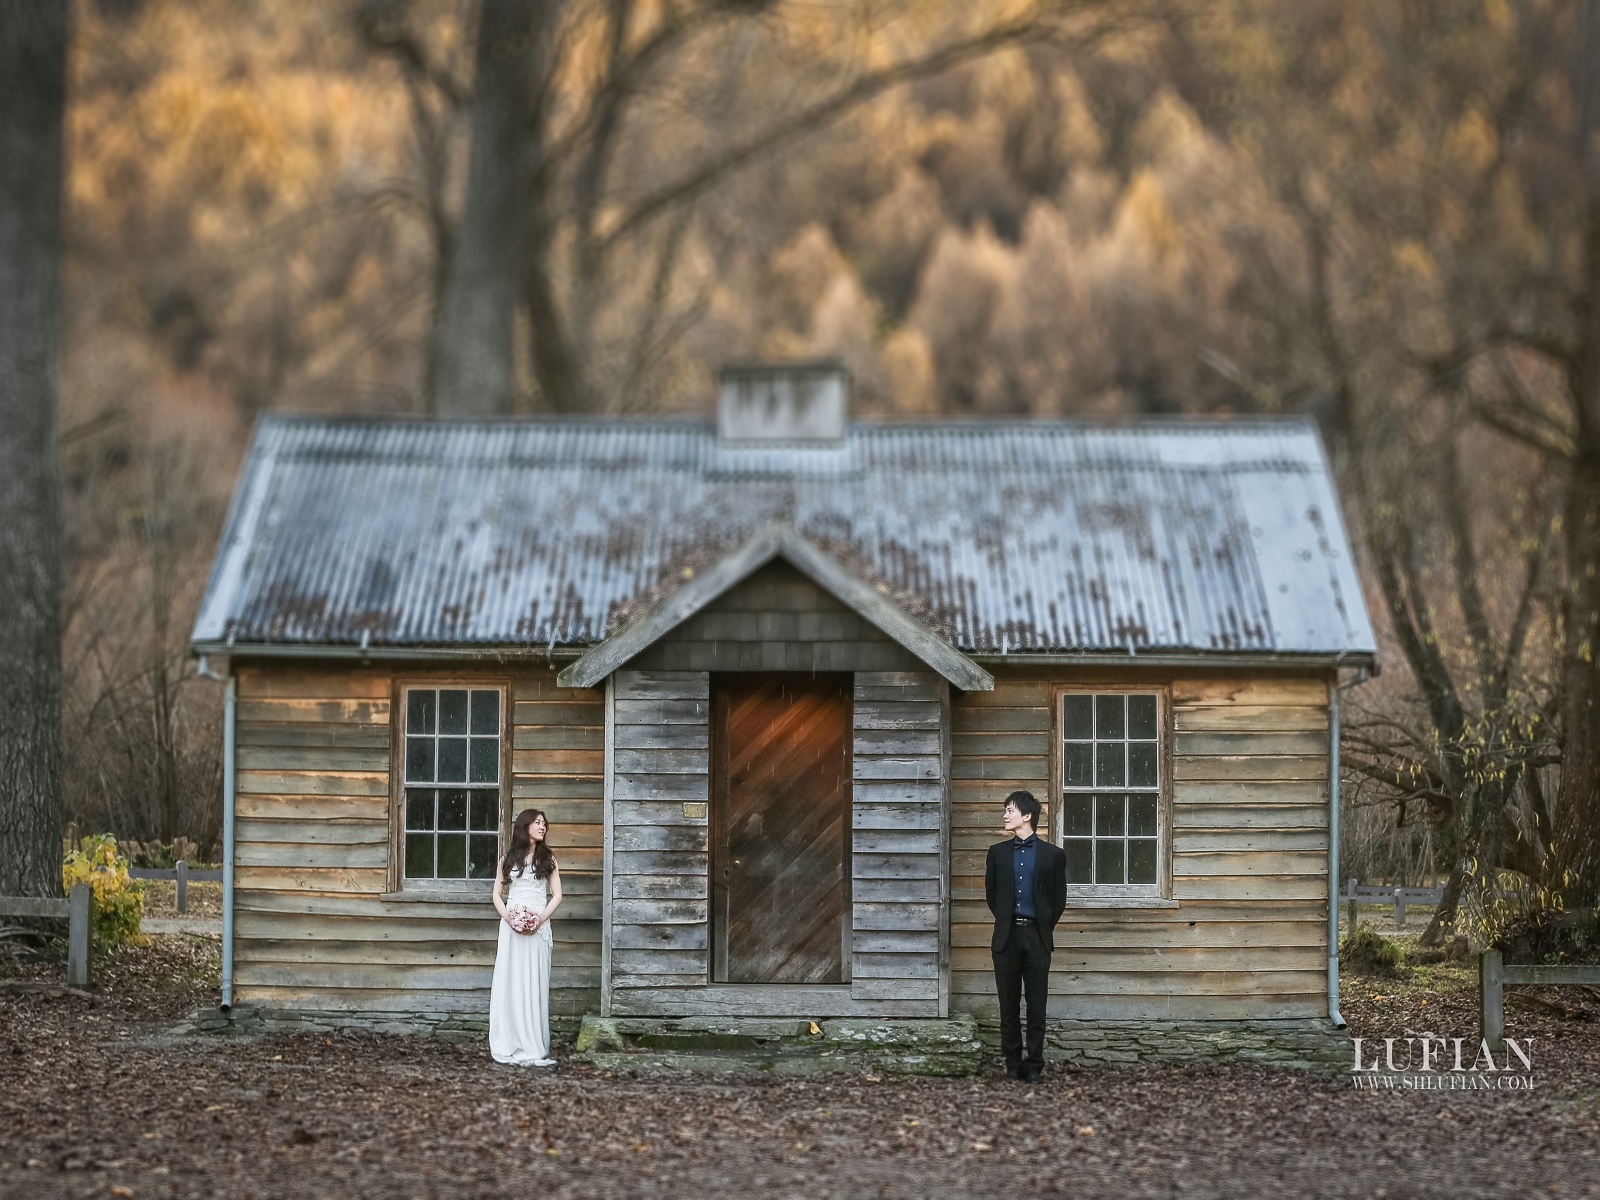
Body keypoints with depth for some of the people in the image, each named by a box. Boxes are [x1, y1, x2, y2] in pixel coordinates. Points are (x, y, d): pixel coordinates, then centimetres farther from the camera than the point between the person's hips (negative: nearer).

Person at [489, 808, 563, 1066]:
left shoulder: (547, 859, 10)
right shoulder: (508, 859, 11)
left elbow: (557, 895, 4)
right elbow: (497, 895, 10)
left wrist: (540, 919, -11)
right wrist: (507, 916, -9)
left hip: (538, 927, -1)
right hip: (511, 926, 1)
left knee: (534, 984, -4)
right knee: (511, 983, -2)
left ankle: (532, 1047, -4)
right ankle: (511, 1045, 1)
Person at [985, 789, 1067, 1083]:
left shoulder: (1052, 854, 2)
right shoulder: (998, 852, 9)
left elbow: (1059, 897, 7)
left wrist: (1046, 927, 7)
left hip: (1037, 936, -2)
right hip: (1007, 937, 2)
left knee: (1036, 1004, -1)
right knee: (1009, 1004, 5)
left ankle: (1034, 1065, 2)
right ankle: (1012, 1063, 11)